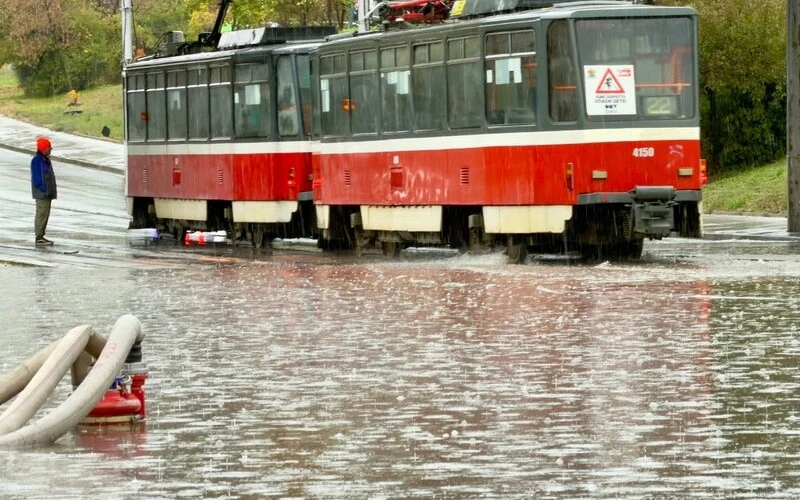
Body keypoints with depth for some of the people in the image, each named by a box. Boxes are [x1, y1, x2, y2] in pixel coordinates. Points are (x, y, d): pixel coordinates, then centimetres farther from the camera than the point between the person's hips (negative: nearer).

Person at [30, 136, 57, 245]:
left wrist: (51, 191, 17)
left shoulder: (45, 159, 15)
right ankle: (39, 238, -9)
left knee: (45, 214, 12)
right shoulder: (37, 160, -15)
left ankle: (41, 236, 17)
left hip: (47, 192, 10)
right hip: (41, 192, -10)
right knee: (42, 214, -9)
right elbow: (37, 178, -18)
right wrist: (43, 189, -21)